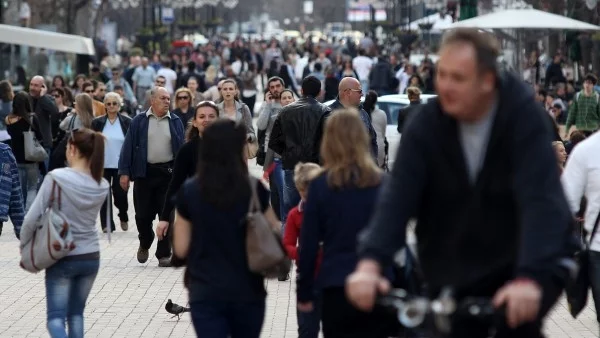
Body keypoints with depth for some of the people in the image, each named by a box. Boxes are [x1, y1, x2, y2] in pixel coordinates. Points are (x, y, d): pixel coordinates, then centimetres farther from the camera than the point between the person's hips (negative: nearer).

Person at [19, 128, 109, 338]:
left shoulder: (56, 178, -16)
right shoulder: (102, 186, -2)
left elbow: (32, 218, -15)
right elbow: (86, 216, 8)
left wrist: (25, 246, 2)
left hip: (62, 258, -4)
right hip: (91, 257, 4)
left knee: (56, 317, 2)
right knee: (76, 313, 19)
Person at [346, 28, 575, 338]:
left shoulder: (523, 115, -19)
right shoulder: (426, 125, -10)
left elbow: (540, 200, -30)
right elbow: (398, 196, -20)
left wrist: (528, 278, -45)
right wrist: (370, 263, -38)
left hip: (532, 260, -3)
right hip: (455, 272, 3)